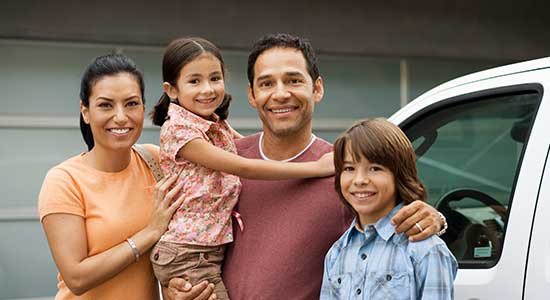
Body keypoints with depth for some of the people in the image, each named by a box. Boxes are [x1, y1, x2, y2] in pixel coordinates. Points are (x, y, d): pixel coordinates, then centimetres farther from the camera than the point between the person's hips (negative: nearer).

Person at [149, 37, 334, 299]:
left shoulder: (219, 125, 8)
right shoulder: (177, 129, -16)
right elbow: (242, 168, -20)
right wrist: (316, 167, -18)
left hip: (215, 249, 7)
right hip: (188, 255, -7)